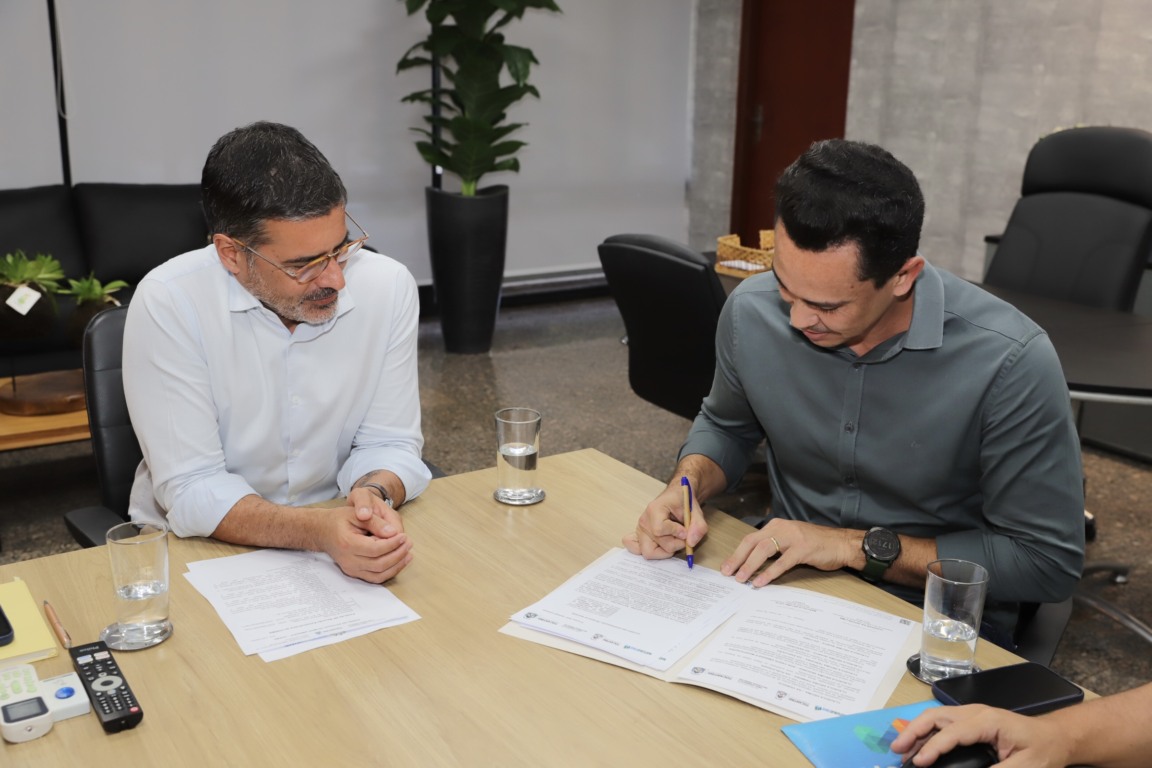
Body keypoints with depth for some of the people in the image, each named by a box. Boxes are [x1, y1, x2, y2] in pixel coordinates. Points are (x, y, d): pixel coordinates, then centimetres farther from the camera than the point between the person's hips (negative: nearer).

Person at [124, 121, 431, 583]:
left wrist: (374, 494, -26)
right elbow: (192, 491, -20)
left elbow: (389, 443, -3)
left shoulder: (389, 287, -11)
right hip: (201, 548, -1)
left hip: (338, 536, 2)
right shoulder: (168, 303, -19)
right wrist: (318, 531, -35)